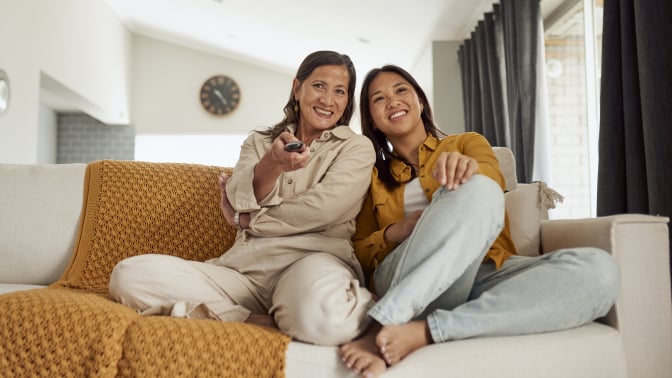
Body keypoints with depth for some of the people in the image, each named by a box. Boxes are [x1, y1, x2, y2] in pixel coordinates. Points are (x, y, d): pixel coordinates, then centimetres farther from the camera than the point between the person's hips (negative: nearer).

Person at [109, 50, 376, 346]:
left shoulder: (357, 147, 12)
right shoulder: (258, 141, 22)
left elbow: (325, 206, -5)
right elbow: (239, 200, 3)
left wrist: (244, 220, 4)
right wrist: (273, 163, -18)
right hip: (244, 269, 5)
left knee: (321, 315, -43)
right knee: (129, 273, -19)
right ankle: (266, 322, -19)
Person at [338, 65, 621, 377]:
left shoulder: (467, 143, 21)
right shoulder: (374, 176, 21)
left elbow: (492, 179, -2)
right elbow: (360, 254, 14)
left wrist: (468, 168, -27)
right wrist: (394, 233, -8)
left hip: (485, 274, 2)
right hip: (404, 285, -2)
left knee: (598, 269, -28)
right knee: (476, 192, -30)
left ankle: (421, 332, -34)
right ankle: (384, 323, -36)